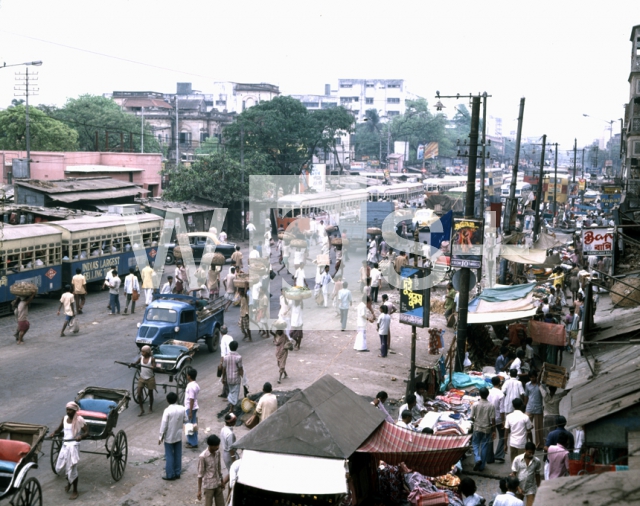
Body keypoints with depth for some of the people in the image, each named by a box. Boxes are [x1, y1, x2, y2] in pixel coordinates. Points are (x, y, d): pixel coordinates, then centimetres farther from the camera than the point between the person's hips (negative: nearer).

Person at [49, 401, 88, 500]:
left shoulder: (79, 420, -11)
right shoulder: (64, 418, 6)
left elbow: (87, 432, -11)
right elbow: (59, 428, 21)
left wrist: (81, 436, -32)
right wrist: (54, 433, 0)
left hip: (73, 446, -6)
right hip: (65, 445, 6)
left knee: (72, 470, -3)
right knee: (59, 468, 12)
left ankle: (75, 491, 14)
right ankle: (69, 481, 40)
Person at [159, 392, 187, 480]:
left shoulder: (167, 410, -20)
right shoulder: (182, 409, -6)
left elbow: (164, 424, -17)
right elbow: (185, 420, 5)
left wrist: (161, 437, -8)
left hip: (169, 437, -4)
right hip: (178, 435, 4)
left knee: (169, 456, 5)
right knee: (178, 455, 13)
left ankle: (170, 475, 10)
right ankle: (177, 473, 21)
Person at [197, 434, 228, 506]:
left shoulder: (217, 452, -2)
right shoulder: (203, 456, -21)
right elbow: (200, 474, -15)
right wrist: (199, 490, -12)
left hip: (218, 484, 6)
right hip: (208, 485, -6)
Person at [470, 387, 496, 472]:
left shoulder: (475, 405, -12)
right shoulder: (491, 406, -13)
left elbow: (472, 417, -6)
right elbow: (493, 420, -11)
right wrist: (494, 431, 0)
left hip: (477, 428, 0)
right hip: (487, 429, 0)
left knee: (475, 444, 17)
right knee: (484, 447, 11)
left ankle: (478, 459, -8)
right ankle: (482, 466, 17)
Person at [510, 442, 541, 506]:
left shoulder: (537, 461, -9)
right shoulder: (517, 459, -12)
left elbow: (537, 475, 3)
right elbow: (513, 474, -8)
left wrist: (538, 488, 9)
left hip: (531, 488, 0)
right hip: (519, 487, 0)